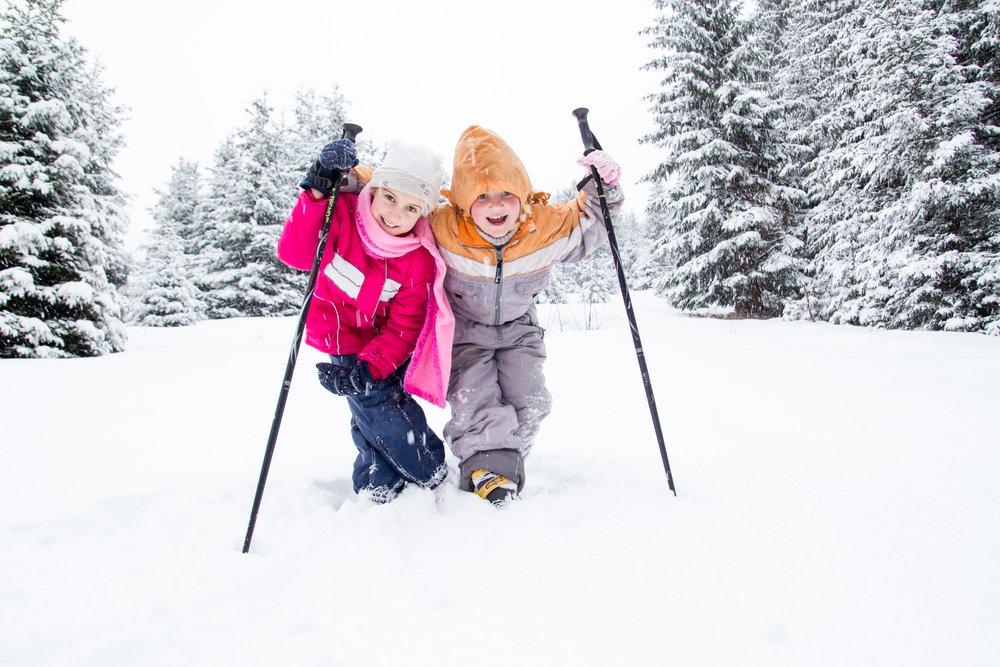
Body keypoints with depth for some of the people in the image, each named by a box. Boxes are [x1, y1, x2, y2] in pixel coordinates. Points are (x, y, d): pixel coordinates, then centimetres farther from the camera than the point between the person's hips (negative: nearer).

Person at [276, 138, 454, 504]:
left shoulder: (420, 257, -20)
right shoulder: (342, 214, -21)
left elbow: (404, 327, -18)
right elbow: (295, 254, -29)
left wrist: (370, 367, -32)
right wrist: (316, 194, -38)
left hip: (386, 345, 1)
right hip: (344, 339, -1)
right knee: (374, 405, -10)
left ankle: (379, 480, 26)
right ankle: (433, 477, 6)